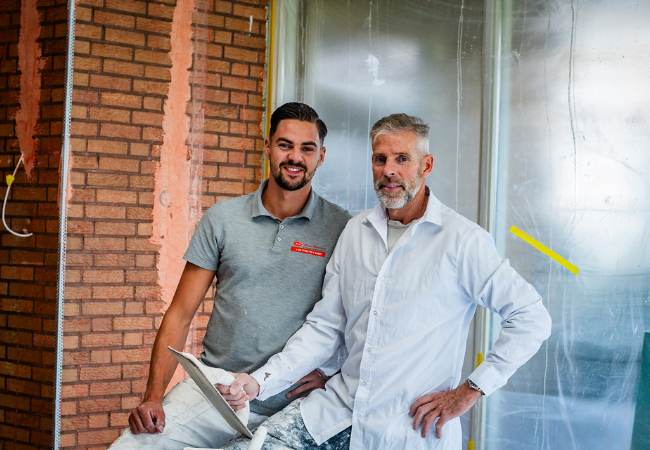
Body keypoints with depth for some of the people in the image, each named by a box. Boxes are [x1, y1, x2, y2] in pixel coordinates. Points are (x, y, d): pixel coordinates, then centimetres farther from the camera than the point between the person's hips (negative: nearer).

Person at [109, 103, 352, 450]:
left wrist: (330, 375, -9)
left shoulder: (340, 228, 1)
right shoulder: (222, 218, 5)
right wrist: (153, 396, -5)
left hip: (290, 407, -1)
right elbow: (180, 314, 4)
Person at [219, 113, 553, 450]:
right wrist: (260, 381, -1)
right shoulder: (356, 231, 9)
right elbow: (324, 327, 11)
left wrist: (469, 391, -10)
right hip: (340, 409, 5)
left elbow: (532, 318, -10)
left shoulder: (462, 240, -9)